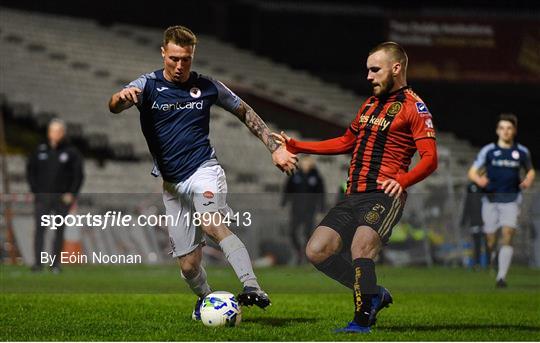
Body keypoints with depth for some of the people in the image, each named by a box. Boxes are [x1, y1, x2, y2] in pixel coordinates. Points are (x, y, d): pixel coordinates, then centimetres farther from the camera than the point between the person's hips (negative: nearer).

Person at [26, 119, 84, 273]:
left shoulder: (71, 152, -2)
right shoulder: (40, 150, 4)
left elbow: (78, 175, 0)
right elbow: (30, 170, 12)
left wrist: (71, 194, -7)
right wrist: (35, 190, 3)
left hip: (63, 198, -1)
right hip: (42, 197, 1)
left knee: (59, 230, 4)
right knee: (40, 228, -8)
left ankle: (55, 263, 9)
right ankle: (38, 263, -10)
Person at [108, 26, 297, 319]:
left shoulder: (207, 86, 3)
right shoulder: (147, 85, -1)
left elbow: (245, 113, 16)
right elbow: (114, 106, -21)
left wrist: (275, 148, 9)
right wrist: (121, 97, -46)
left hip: (204, 171, -2)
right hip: (172, 183, 2)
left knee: (212, 224, -34)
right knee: (188, 264, 2)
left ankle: (252, 287, -47)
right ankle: (205, 300, 34)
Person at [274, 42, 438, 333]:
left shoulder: (413, 106, -3)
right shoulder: (370, 104, 22)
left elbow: (430, 159, -13)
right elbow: (347, 142, 34)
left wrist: (402, 181, -31)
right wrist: (295, 146, 29)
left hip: (383, 196, -8)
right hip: (353, 197, 8)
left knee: (360, 248, -28)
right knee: (316, 251, -3)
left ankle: (363, 320, -14)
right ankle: (373, 294, 12)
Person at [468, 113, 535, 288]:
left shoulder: (522, 152, 7)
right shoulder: (488, 150, 2)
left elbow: (530, 170, 24)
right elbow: (472, 172, 2)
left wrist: (528, 180, 1)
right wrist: (479, 179, -21)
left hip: (511, 200, 0)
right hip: (491, 199, 0)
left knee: (507, 236, -16)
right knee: (491, 240, 0)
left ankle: (501, 277, -19)